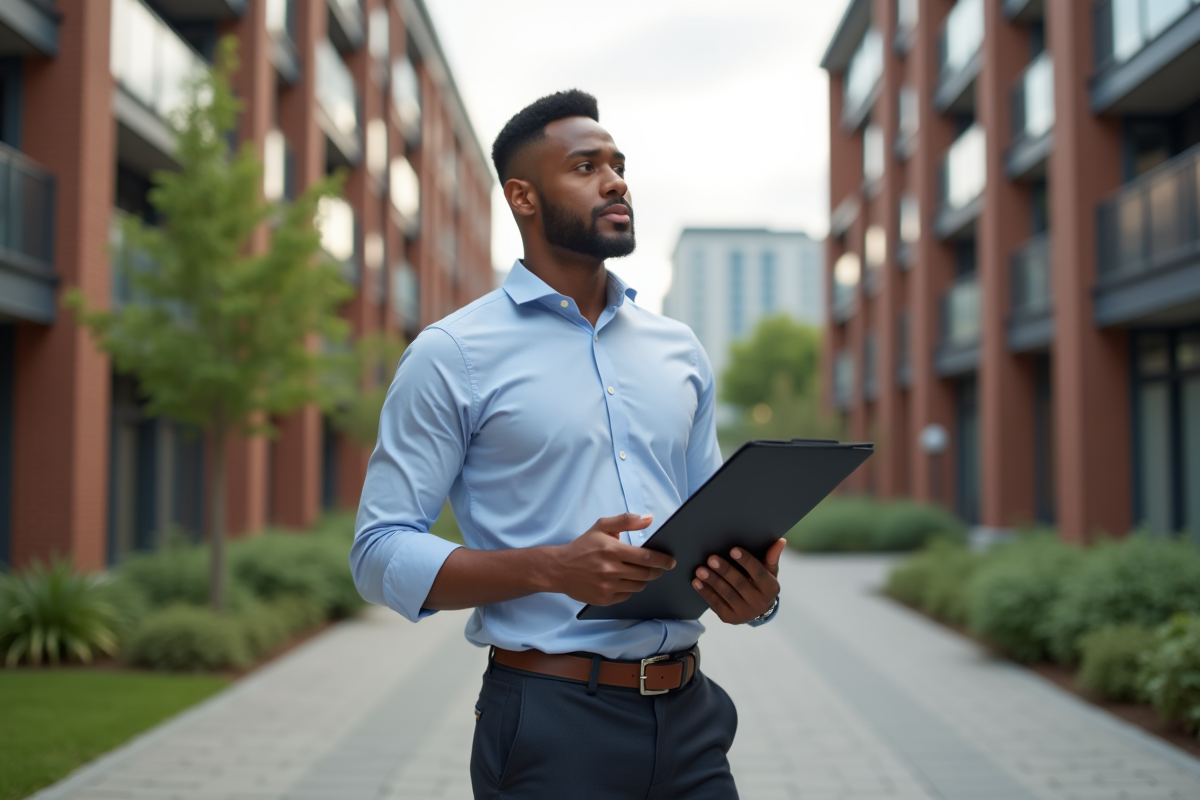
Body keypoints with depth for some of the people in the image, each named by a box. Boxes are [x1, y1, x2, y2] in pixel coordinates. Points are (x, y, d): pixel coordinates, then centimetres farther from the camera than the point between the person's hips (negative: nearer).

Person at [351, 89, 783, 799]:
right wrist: (553, 568, -23)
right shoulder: (452, 356, -5)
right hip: (553, 725, -4)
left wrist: (753, 591, -6)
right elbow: (382, 554, -8)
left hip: (689, 715, 5)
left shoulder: (680, 350, 11)